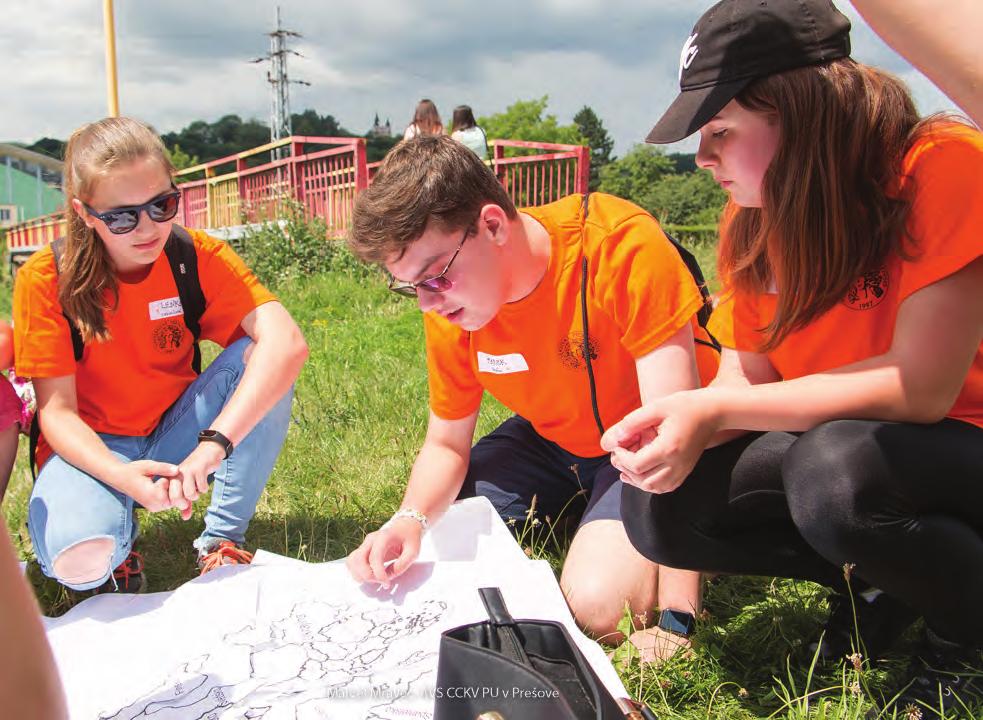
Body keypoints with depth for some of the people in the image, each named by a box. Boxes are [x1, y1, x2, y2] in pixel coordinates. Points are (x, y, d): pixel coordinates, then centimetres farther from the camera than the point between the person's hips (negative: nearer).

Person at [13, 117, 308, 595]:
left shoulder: (199, 257, -15)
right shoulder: (45, 280, -16)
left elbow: (285, 340, -32)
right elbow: (57, 410, -14)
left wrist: (213, 444, -44)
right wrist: (120, 475, -35)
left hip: (175, 435, 2)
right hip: (91, 446, -2)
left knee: (259, 356, -27)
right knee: (79, 562, -35)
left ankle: (222, 540, -14)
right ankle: (120, 550, 5)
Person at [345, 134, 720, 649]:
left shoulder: (621, 245, -31)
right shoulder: (446, 306, -13)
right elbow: (446, 443, -1)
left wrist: (676, 612, -35)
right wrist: (411, 519, -24)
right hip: (550, 440, 6)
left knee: (594, 604, -28)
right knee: (416, 555, -3)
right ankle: (570, 521, 16)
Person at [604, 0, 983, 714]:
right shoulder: (756, 217, -2)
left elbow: (921, 387, -28)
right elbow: (746, 379, -3)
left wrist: (713, 410, -29)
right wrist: (681, 427, -25)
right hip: (821, 440, 6)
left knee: (832, 468, -37)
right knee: (658, 508, -13)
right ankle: (880, 583, 7)